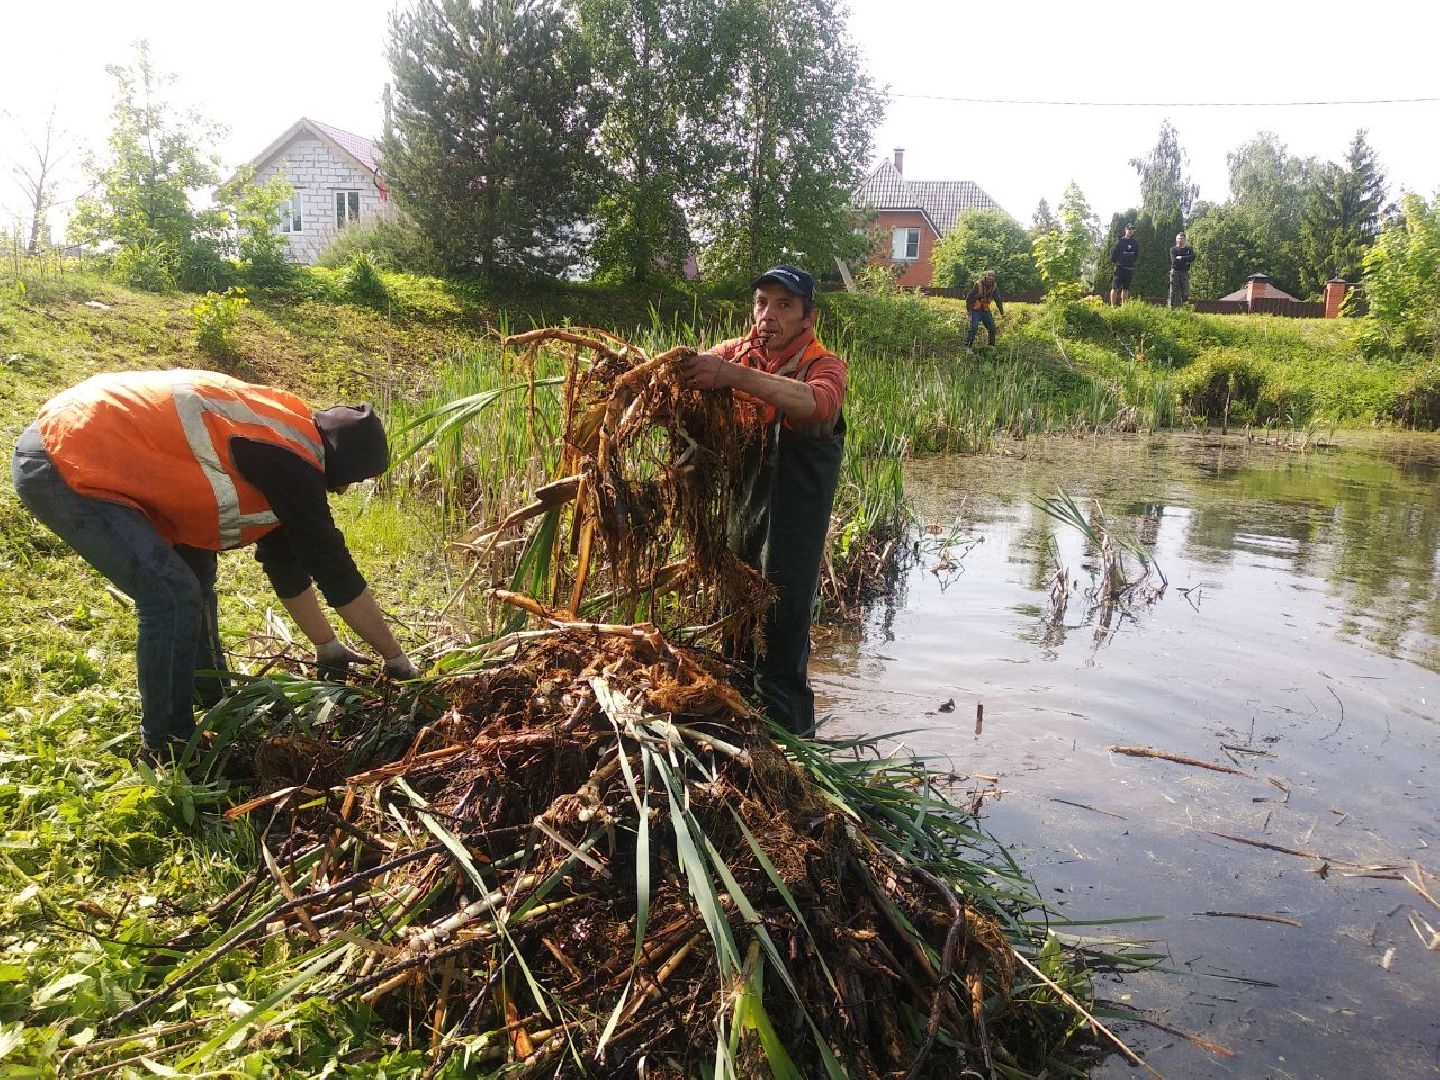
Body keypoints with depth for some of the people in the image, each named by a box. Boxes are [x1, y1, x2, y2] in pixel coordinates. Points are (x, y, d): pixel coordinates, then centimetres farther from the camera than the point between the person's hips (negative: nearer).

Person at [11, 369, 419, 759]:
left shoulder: (276, 437, 11)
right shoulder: (290, 462, -19)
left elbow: (285, 560, 18)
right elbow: (334, 567, -14)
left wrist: (327, 646, 24)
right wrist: (397, 658, -4)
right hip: (63, 465, -10)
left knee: (194, 568, 16)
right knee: (174, 594, -14)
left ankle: (213, 704, 29)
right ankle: (168, 747, 1)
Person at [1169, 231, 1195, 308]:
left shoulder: (1189, 249, 12)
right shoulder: (1173, 249, 6)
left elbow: (1192, 258, -6)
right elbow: (1174, 261, -9)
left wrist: (1180, 258, -10)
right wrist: (1185, 261, -8)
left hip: (1185, 272, 2)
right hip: (1175, 272, -2)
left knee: (1185, 293, -3)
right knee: (1174, 292, -4)